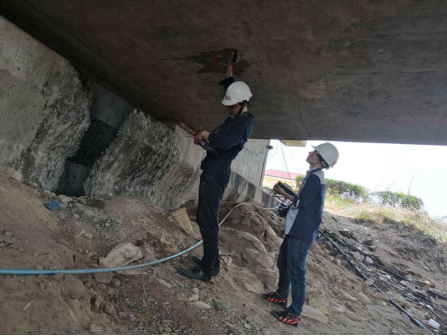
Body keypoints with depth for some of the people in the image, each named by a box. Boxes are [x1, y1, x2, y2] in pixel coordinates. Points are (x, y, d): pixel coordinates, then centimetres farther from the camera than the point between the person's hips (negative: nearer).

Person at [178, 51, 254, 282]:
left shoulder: (244, 123, -14)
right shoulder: (236, 116, 16)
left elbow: (224, 142, -33)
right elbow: (229, 86, 34)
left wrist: (205, 135, -15)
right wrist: (230, 66, 36)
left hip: (216, 175, -11)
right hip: (212, 173, 11)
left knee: (208, 221, -10)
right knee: (205, 219, 14)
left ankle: (206, 270, -3)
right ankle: (212, 262, 23)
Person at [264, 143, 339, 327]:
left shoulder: (315, 177, -16)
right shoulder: (315, 176, 15)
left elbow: (302, 202, -20)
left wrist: (284, 193, -6)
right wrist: (286, 193, 8)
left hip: (302, 232, -11)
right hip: (296, 229, 11)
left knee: (296, 272, -5)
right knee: (283, 263, 22)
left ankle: (294, 314, 4)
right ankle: (281, 295, 39)